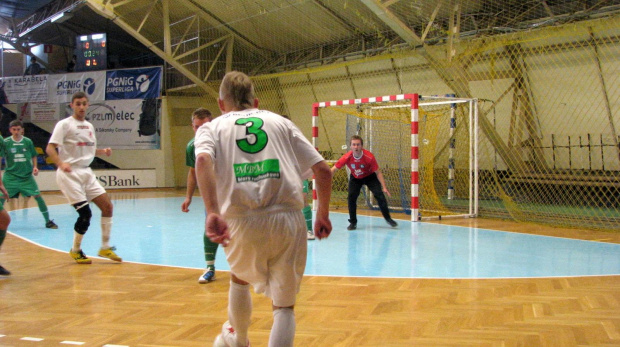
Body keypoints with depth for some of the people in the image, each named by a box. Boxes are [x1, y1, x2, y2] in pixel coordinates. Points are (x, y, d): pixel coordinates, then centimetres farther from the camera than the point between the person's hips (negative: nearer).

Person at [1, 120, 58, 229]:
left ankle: (48, 221, 4)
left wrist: (35, 167, 0)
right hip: (10, 175, -1)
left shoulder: (28, 141, 1)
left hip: (27, 176, 1)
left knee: (38, 196, -6)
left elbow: (34, 156, 13)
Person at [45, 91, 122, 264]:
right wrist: (61, 163, -31)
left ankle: (105, 247, 11)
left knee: (107, 206, -1)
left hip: (86, 172, 7)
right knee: (85, 213, -11)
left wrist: (103, 151, 5)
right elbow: (50, 148, -14)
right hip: (69, 174, -7)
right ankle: (75, 250, 11)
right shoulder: (64, 124, -6)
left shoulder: (89, 126, 15)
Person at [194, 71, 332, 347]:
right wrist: (323, 215, 22)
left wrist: (213, 213, -20)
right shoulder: (281, 122, 19)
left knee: (240, 279, 32)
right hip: (288, 219, 0)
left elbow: (203, 161, -10)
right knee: (284, 305, 14)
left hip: (242, 221, 0)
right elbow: (323, 170, 11)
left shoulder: (211, 127, 15)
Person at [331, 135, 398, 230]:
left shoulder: (369, 157, -31)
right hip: (355, 178, 1)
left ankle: (388, 218, 6)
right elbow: (333, 169, -19)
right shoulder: (347, 157, -28)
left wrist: (384, 187, -24)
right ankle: (353, 222, 3)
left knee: (379, 195, -14)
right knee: (351, 197, -15)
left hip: (370, 177, -1)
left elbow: (378, 172, -20)